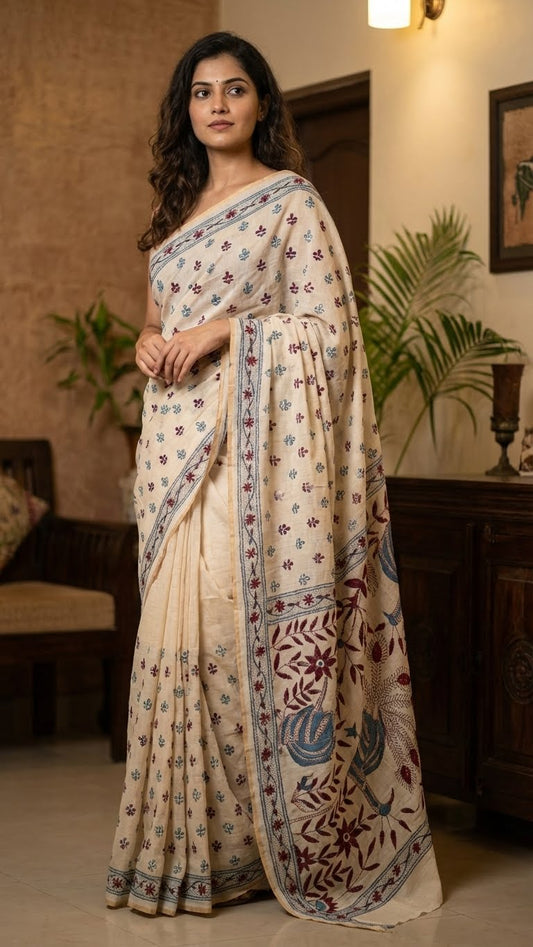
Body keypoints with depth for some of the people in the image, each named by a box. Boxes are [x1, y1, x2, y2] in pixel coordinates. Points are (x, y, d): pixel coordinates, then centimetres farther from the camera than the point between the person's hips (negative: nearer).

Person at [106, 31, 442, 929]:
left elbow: (329, 329, -7)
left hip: (249, 446, -6)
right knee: (179, 625, 5)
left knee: (243, 624, -9)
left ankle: (257, 841, 2)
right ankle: (192, 845, 12)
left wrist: (227, 329, -16)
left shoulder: (291, 201, -1)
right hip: (176, 442, 7)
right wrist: (149, 343, 4)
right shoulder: (178, 210, 19)